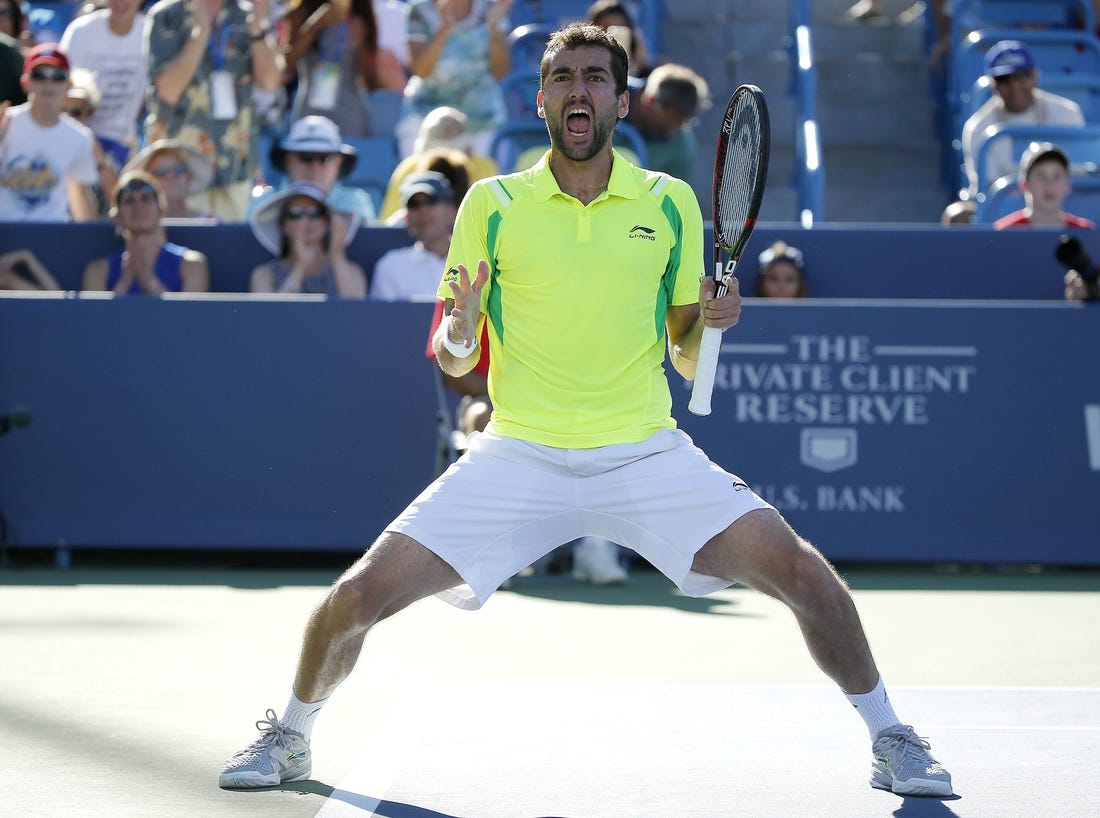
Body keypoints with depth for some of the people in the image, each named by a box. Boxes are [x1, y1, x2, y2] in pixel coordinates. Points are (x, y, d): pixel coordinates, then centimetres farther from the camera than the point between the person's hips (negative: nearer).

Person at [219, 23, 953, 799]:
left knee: (802, 572, -17)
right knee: (361, 593, -12)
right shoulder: (493, 204, 2)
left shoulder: (671, 202, 5)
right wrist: (460, 334, -17)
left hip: (647, 455, 0)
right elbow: (454, 363, 6)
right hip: (519, 458, 0)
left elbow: (687, 359, 10)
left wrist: (712, 326, -12)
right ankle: (290, 735, 17)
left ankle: (889, 737, 6)